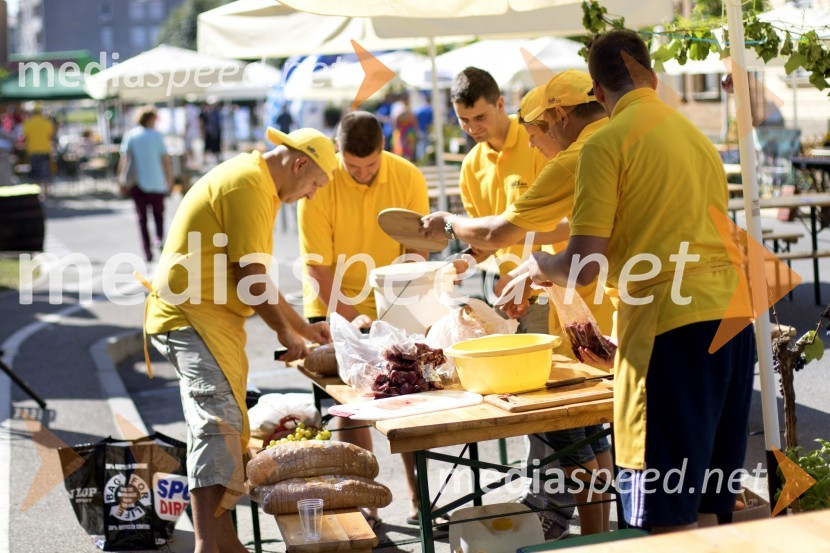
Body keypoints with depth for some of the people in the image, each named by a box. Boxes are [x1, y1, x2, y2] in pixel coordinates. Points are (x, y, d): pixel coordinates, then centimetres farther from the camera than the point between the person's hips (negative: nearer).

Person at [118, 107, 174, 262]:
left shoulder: (130, 136, 4)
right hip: (156, 182, -2)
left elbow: (124, 157, -6)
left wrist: (122, 177, -9)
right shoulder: (157, 136, -2)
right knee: (158, 214, 12)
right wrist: (170, 181, 2)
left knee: (142, 218, 9)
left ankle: (147, 252, 3)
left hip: (137, 184, 2)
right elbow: (166, 160, -5)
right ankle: (159, 238, -16)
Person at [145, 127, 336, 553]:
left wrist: (302, 326, 25)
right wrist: (285, 330, -5)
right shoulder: (250, 185, -14)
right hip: (194, 315, -11)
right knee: (217, 419, -21)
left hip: (210, 317, 11)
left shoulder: (254, 182, 21)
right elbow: (249, 276, -17)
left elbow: (255, 278, 26)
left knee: (223, 423, 13)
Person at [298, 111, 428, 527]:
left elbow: (417, 250, -5)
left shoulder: (408, 178, -11)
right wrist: (354, 321, -25)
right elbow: (320, 268, -17)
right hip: (334, 305, -2)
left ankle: (418, 495, 13)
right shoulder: (320, 185, -18)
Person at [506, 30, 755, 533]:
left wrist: (541, 266, 11)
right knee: (720, 498, 16)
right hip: (735, 312, 8)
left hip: (671, 324, -7)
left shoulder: (606, 143, -5)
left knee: (668, 512, -2)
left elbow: (585, 267, -9)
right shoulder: (695, 132, 17)